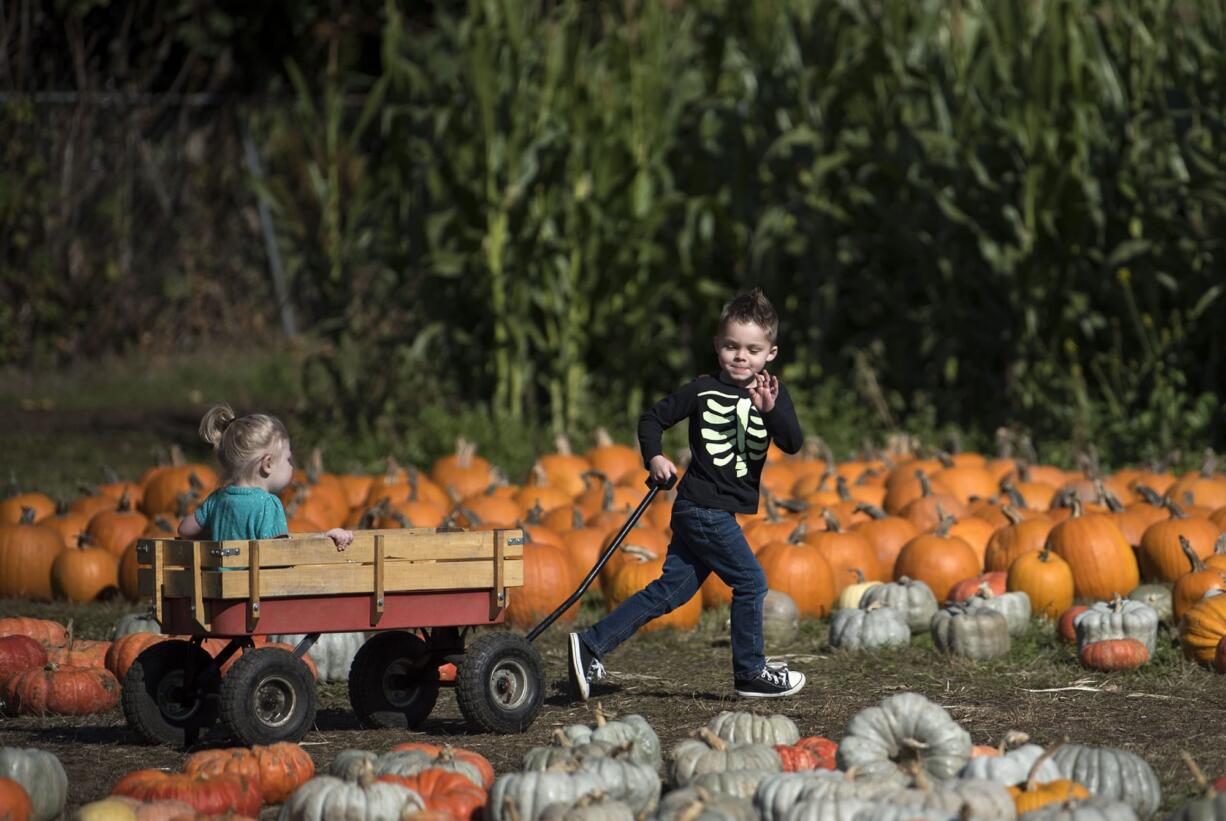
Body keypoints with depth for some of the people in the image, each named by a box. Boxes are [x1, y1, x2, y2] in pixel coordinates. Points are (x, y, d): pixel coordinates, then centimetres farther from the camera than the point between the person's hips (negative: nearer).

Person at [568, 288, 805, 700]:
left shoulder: (774, 394, 3)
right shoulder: (704, 391, -5)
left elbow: (793, 444, -12)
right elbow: (652, 419, 5)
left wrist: (771, 411, -28)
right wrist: (654, 457, -9)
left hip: (724, 511, 5)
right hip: (701, 508, -5)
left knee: (669, 590, 6)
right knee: (751, 581, -5)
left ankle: (592, 645, 10)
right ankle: (751, 673, 8)